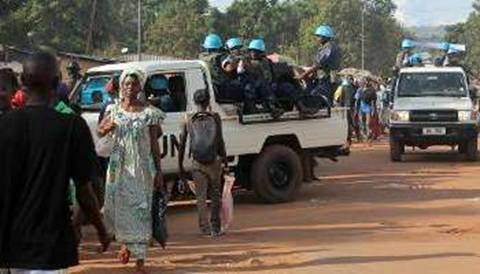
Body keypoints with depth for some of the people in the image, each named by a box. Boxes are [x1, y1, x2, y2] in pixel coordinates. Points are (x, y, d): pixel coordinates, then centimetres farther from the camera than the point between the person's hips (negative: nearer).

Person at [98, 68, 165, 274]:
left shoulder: (149, 113, 0)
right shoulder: (114, 110, 6)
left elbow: (154, 144, 1)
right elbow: (100, 132, 6)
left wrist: (159, 172, -1)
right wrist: (108, 127, -17)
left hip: (142, 168, -2)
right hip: (118, 166, 3)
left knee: (140, 210, -5)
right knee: (117, 207, 5)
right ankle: (126, 242, 34)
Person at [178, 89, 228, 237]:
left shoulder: (189, 120, 3)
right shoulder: (215, 117, 0)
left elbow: (182, 144, 5)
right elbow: (220, 141, -4)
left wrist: (180, 165, 12)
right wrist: (224, 159, 4)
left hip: (197, 163, 1)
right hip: (214, 162, -1)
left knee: (201, 196, 8)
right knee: (215, 195, 11)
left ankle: (205, 227, 6)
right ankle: (215, 228, 11)